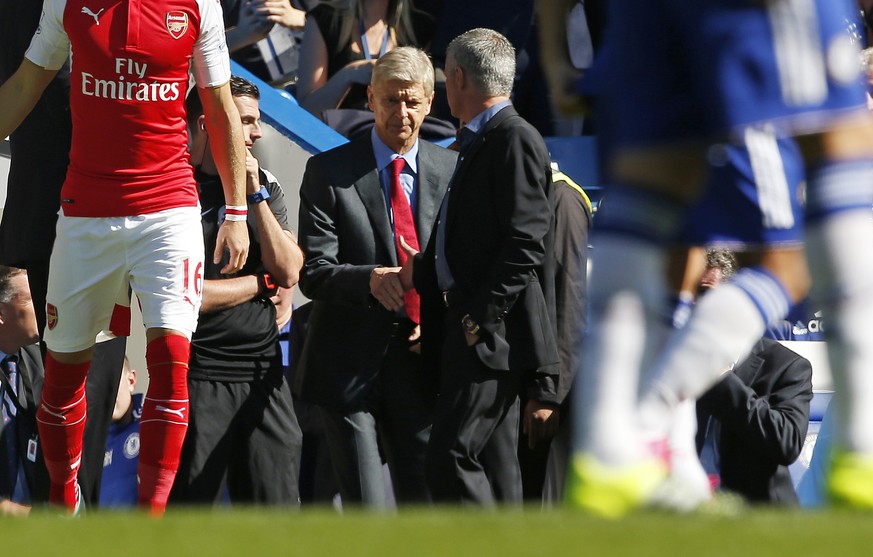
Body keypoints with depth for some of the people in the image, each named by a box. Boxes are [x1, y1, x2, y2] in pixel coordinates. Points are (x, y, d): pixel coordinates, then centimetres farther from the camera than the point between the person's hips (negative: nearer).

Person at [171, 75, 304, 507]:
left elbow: (289, 272, 2)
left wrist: (255, 196, -5)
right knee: (190, 507, -2)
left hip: (264, 373, 5)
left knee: (275, 508, 2)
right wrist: (262, 282, 0)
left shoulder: (266, 187, 12)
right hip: (199, 376, -5)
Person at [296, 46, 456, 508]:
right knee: (365, 508, -6)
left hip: (420, 361, 2)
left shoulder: (452, 171, 8)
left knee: (424, 502, 3)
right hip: (349, 364, -2)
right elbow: (313, 274, -6)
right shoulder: (328, 172, 1)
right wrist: (369, 279, -26)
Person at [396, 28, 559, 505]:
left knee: (452, 457, -17)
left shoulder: (515, 139, -11)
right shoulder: (476, 144, 20)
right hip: (468, 327, 10)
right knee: (492, 466, 8)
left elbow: (525, 242, -18)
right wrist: (420, 272, 18)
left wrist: (482, 317, -20)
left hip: (494, 334, -10)